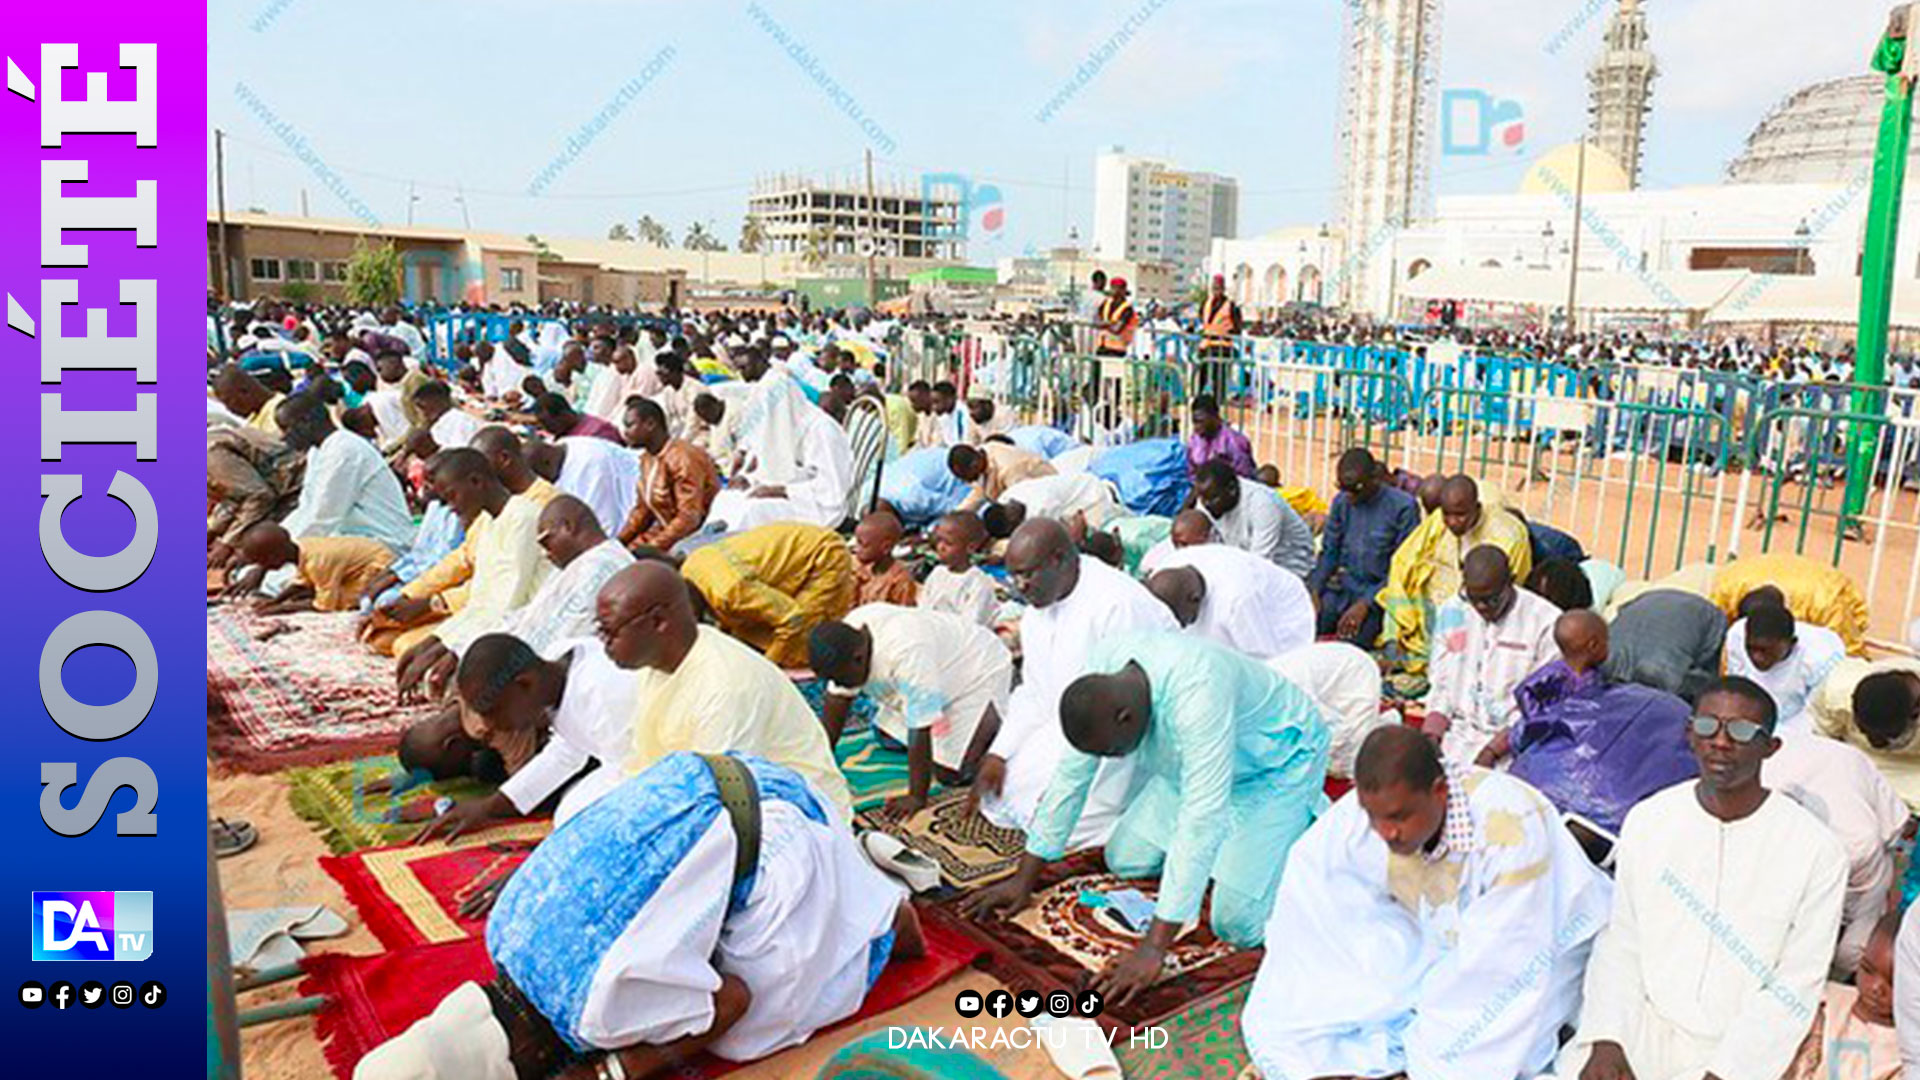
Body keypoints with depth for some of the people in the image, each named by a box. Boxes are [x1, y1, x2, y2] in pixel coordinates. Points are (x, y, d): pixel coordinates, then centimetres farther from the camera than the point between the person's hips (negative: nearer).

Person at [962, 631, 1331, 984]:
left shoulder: (1197, 695, -42)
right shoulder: (1100, 667, -21)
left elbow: (1200, 820, -42)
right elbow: (1071, 774, -10)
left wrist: (1154, 948, -41)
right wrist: (1023, 880, -7)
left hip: (1278, 764, -6)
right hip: (1197, 762, 7)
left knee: (1236, 925, -13)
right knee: (1125, 860, 4)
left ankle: (1302, 818, 9)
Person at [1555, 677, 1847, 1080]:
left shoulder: (1816, 850, -5)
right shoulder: (1647, 819, 4)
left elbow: (1795, 989, -5)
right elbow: (1620, 941, 5)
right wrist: (1606, 1039, -8)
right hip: (1640, 1027, 2)